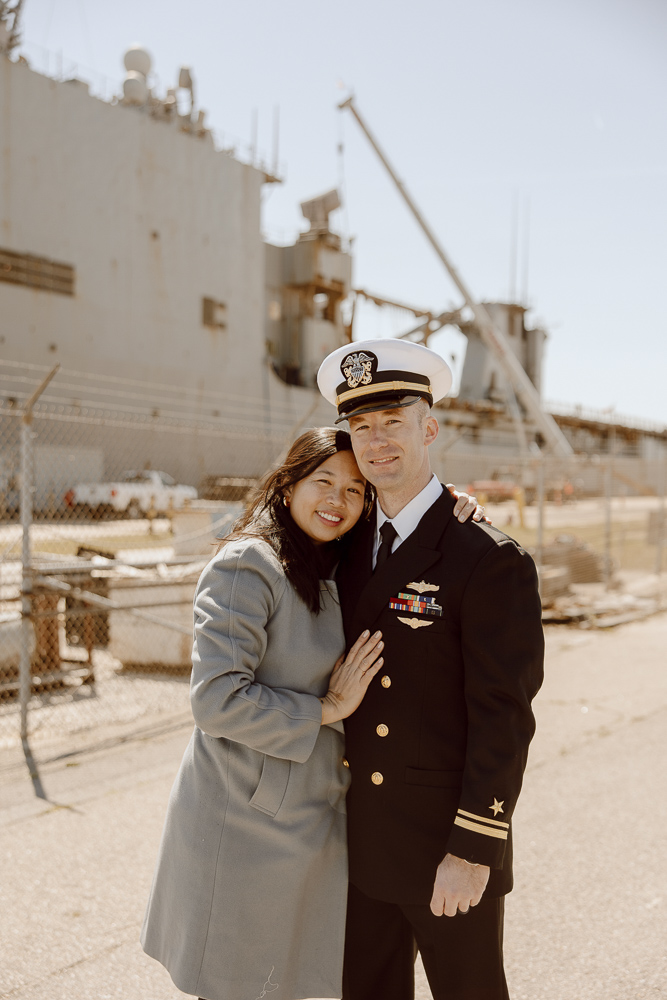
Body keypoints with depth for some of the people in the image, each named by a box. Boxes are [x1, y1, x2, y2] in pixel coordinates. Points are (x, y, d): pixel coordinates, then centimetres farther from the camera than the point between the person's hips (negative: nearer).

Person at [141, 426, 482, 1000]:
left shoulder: (340, 572, 8)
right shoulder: (247, 566, -17)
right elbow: (217, 701, -22)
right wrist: (327, 709, -16)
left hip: (313, 818, 7)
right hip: (247, 819, -7)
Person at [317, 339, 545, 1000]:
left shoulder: (491, 561, -15)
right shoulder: (352, 550, 5)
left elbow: (504, 718, -17)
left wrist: (473, 851, -17)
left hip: (450, 847, -6)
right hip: (365, 845, 6)